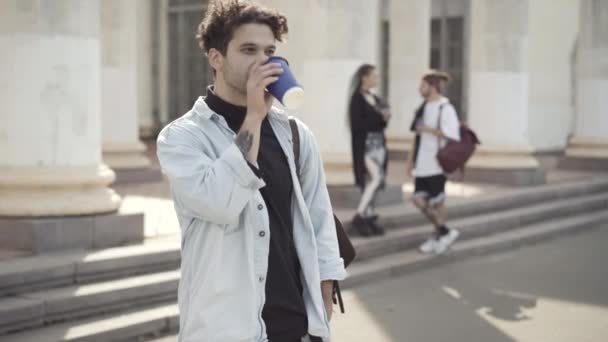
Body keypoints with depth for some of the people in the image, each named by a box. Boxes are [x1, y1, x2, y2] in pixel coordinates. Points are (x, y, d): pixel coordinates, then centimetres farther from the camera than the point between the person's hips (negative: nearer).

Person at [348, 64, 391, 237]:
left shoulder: (375, 99, 15)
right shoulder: (357, 98, -8)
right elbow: (357, 124, -16)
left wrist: (385, 118, -3)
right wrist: (379, 117, -15)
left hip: (378, 143, 8)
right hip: (365, 144, -8)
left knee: (371, 182, 7)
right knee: (375, 178, -17)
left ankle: (369, 219, 11)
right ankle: (359, 216, -12)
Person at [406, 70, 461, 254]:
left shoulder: (445, 108, -13)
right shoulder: (424, 107, 11)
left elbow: (453, 135, -21)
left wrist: (430, 130, -20)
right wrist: (412, 158, 18)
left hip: (437, 163, -7)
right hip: (423, 163, 7)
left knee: (437, 201, 2)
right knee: (419, 200, 4)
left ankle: (441, 234, 21)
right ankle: (444, 232, 20)